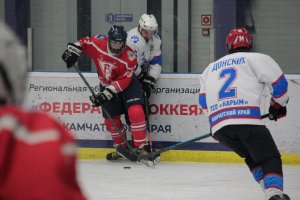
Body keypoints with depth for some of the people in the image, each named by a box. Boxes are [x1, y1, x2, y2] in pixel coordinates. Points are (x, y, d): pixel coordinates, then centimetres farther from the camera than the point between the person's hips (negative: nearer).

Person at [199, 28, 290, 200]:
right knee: (270, 159, 1)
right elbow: (279, 83, 7)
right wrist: (278, 105, 25)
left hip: (218, 126, 5)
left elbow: (203, 100, 28)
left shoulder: (212, 67, 28)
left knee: (253, 157, 24)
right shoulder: (257, 58, 12)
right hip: (247, 119, -5)